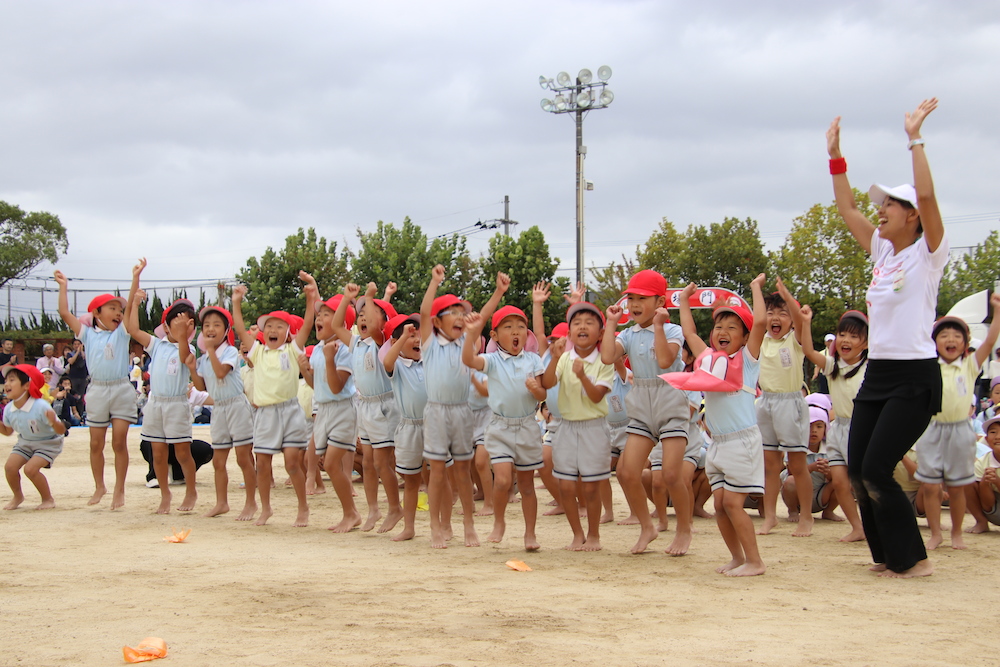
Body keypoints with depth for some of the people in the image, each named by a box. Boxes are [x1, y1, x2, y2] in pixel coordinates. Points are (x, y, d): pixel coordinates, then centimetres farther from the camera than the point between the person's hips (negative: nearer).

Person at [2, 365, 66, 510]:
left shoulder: (41, 407, -31)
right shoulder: (9, 409, -13)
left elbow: (61, 431, -27)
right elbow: (8, 431, 7)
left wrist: (53, 422, -48)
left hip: (48, 443, -6)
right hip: (25, 442, 6)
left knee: (30, 468, -24)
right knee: (10, 466, -12)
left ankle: (48, 499, 1)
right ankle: (18, 497, 17)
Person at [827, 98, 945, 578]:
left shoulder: (927, 254, -6)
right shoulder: (882, 252, 13)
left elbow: (926, 195, -21)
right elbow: (846, 208, 17)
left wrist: (914, 139, -19)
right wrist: (835, 157, 13)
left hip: (914, 377, -8)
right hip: (877, 374, 8)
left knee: (876, 471, -12)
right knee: (857, 471, 4)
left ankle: (912, 559, 1)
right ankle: (889, 554, 16)